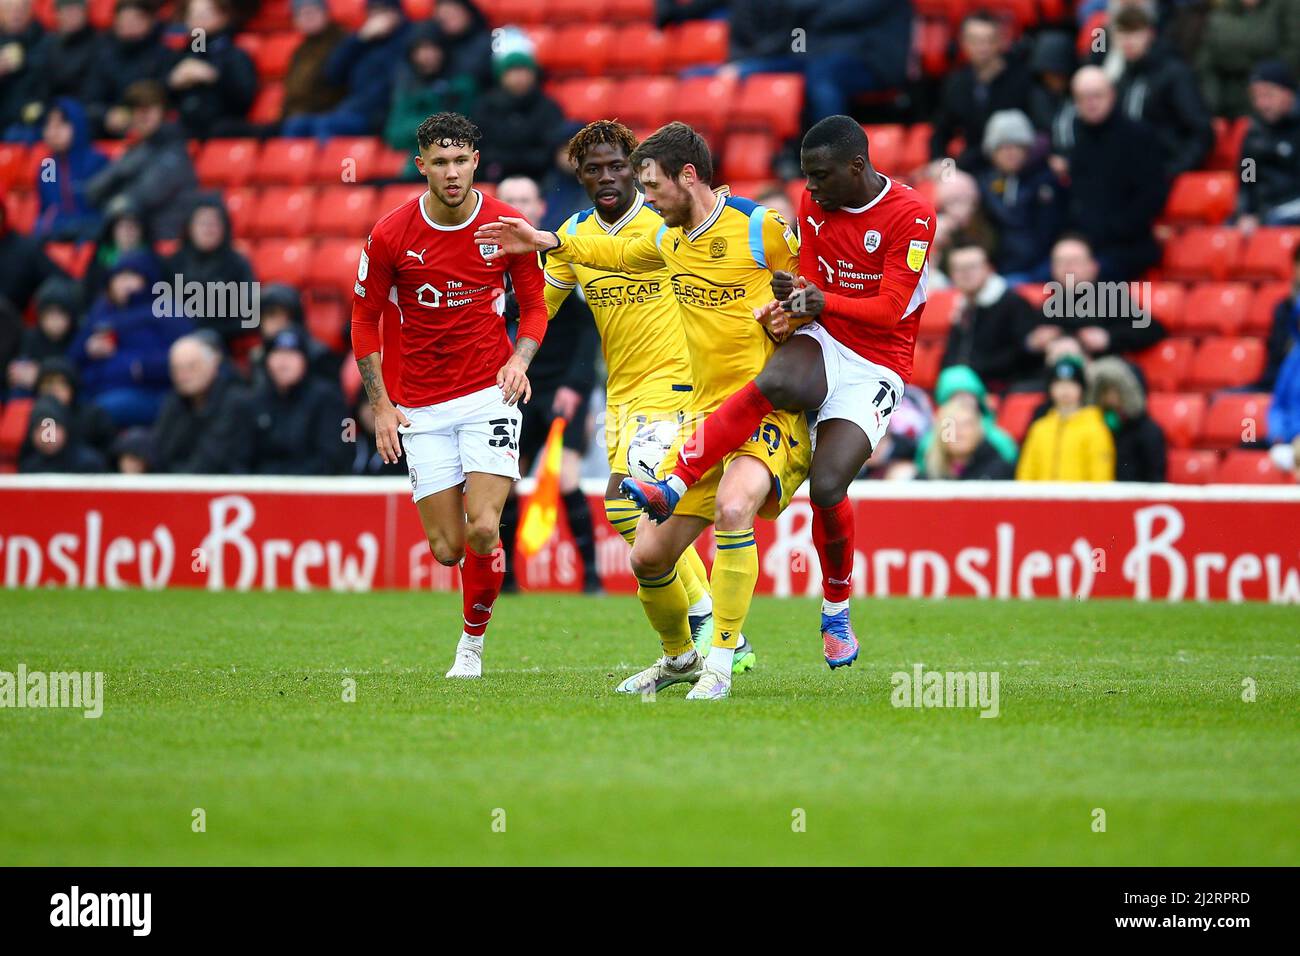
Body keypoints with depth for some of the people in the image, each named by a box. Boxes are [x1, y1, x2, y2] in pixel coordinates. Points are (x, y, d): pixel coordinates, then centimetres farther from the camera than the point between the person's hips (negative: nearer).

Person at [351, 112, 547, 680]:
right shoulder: (389, 236, -7)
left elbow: (533, 307, 8)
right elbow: (365, 318, 5)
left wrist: (520, 360, -11)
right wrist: (381, 405, -1)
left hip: (489, 393, -1)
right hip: (420, 408, 1)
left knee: (483, 531, -16)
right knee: (447, 548, -2)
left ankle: (474, 641, 8)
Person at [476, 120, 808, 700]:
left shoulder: (759, 228, -11)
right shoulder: (670, 239, 11)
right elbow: (623, 254, 34)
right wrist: (547, 243, 32)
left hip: (772, 410, -8)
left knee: (732, 506, -36)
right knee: (649, 556, 5)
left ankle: (720, 662, -26)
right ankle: (678, 657, 33)